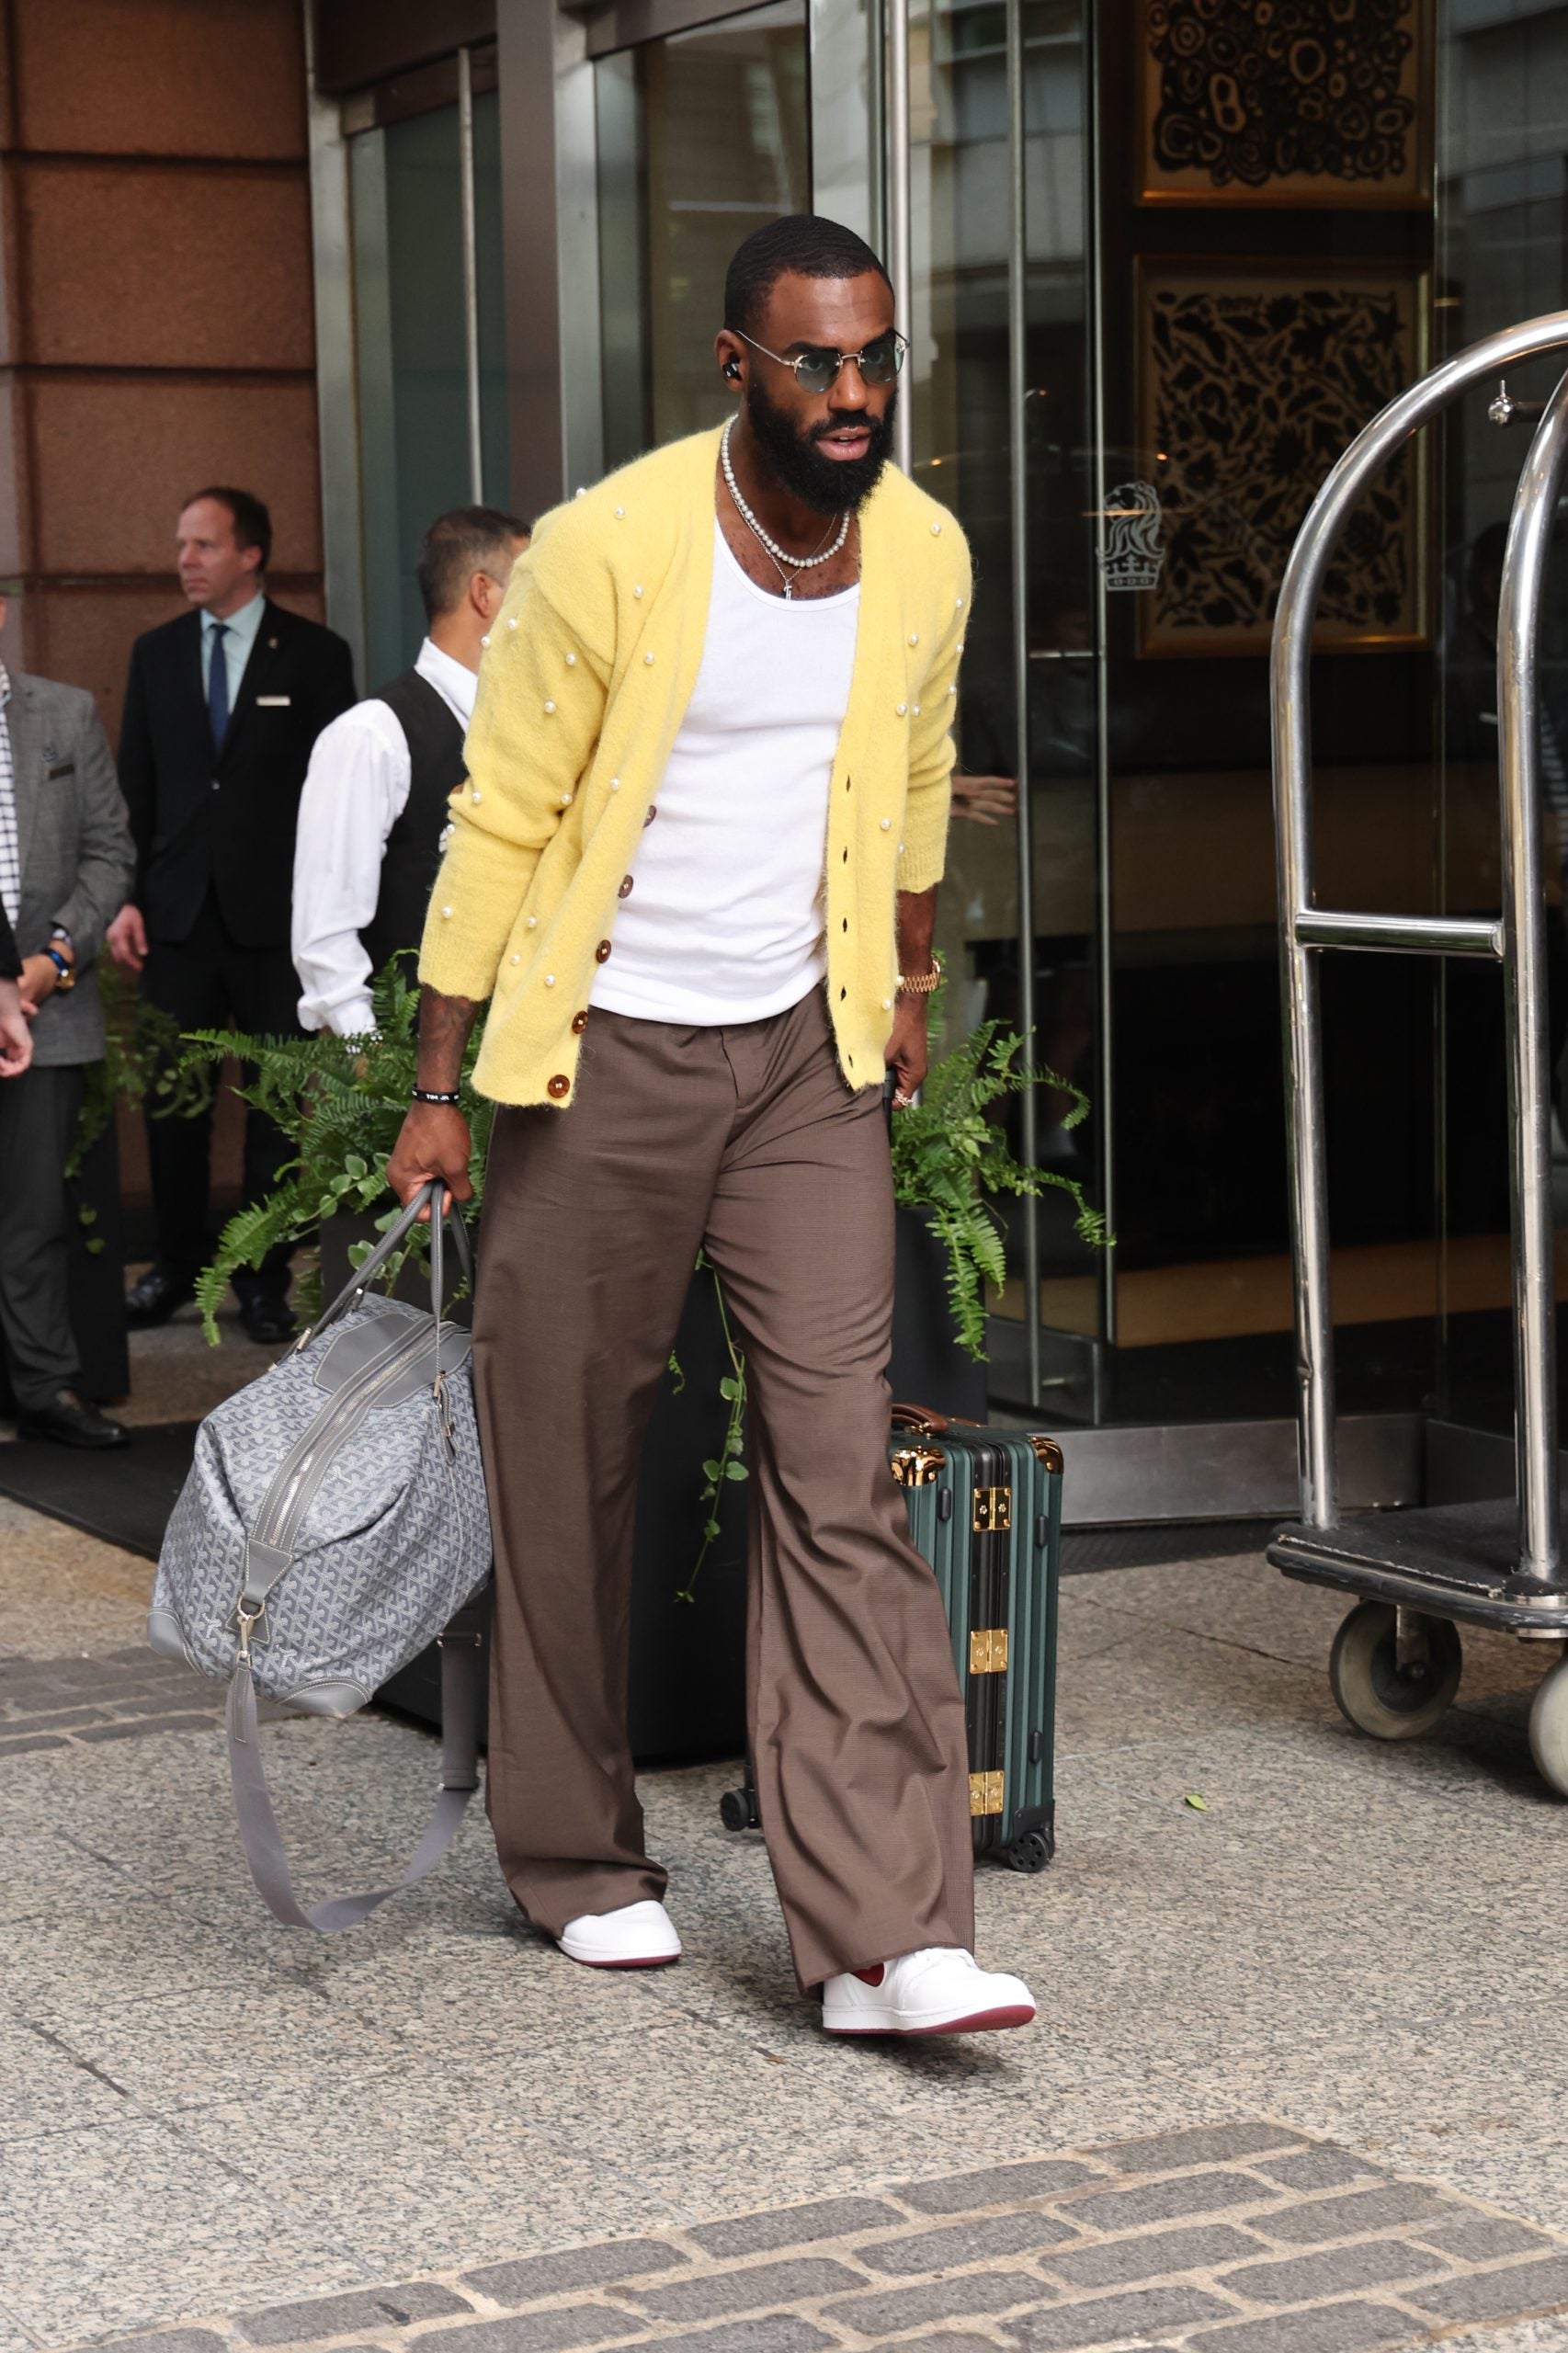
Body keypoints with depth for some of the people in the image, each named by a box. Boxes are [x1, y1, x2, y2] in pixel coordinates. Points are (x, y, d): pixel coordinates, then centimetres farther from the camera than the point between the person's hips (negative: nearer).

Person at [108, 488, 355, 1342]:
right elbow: (136, 784, 11)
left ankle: (265, 1277, 12)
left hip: (276, 916, -3)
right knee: (173, 1099, 4)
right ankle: (177, 1264, 18)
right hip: (179, 914, 3)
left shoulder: (313, 654, 1)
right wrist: (129, 897, 2)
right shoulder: (155, 653, 10)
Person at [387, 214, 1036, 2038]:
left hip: (806, 1060, 3)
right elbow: (499, 822, -7)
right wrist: (436, 1093, -7)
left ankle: (886, 1934, -9)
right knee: (568, 1463, 6)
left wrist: (908, 981, 29)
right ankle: (579, 1859, 26)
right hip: (604, 1059, -3)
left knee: (840, 1463, -7)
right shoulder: (608, 549, -13)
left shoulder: (924, 554, 1)